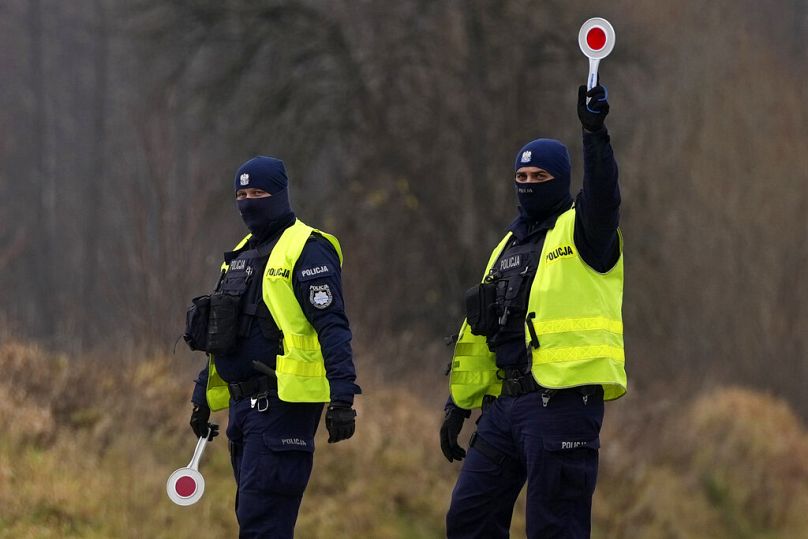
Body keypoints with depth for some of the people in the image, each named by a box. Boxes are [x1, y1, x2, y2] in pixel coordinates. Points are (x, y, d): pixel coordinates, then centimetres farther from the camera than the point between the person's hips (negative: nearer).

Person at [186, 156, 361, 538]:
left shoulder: (306, 250, -9)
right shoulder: (241, 255, 20)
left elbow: (332, 329, -16)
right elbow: (220, 336, 26)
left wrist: (341, 398, -24)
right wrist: (203, 398, 25)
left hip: (284, 406, -9)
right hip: (246, 404, 9)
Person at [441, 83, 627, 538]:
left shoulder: (580, 232, 1)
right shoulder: (507, 248, 22)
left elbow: (603, 195, -23)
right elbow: (477, 333, 24)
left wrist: (595, 131, -36)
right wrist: (459, 404, 21)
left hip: (562, 403, -8)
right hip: (505, 402, 8)